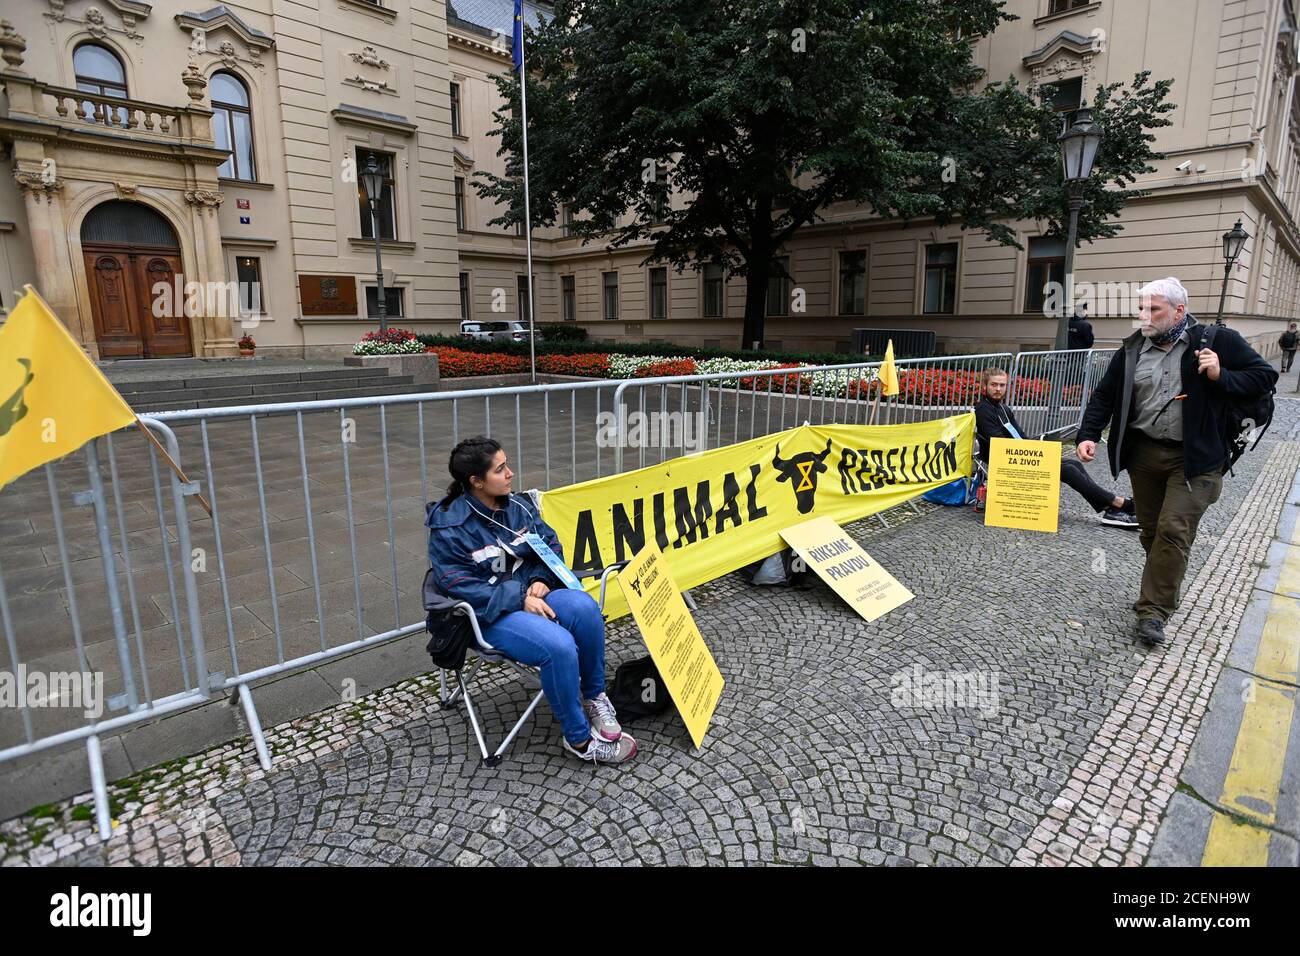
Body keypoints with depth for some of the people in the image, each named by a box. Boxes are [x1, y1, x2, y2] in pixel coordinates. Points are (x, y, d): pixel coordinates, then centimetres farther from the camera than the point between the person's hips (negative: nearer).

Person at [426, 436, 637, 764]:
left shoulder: (517, 505, 4)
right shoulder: (449, 527, -12)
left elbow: (551, 546, 9)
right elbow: (461, 586, -16)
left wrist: (541, 581, -11)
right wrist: (519, 600, -24)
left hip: (531, 593, 5)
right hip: (490, 613, -5)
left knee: (584, 607, -28)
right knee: (559, 645, -32)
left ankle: (594, 696, -6)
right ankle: (579, 739, -11)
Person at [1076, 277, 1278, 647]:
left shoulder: (1218, 341, -4)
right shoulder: (1133, 348, 5)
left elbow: (1264, 376, 1)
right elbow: (1105, 395, 7)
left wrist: (1221, 377, -17)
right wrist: (1088, 435, -6)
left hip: (1193, 458, -4)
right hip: (1143, 453, 4)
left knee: (1173, 531, -9)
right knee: (1151, 531, 12)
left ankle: (1153, 610, -1)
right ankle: (1163, 592, 33)